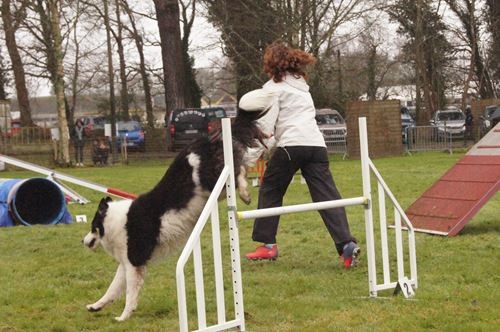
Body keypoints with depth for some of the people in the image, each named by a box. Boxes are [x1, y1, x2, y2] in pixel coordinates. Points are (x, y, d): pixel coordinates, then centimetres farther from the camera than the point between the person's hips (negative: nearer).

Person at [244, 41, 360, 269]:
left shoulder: (273, 86, 4)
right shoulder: (301, 84, 27)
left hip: (291, 145, -6)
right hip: (316, 144, 6)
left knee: (270, 192, 12)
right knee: (327, 195, -3)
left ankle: (267, 244, 13)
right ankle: (347, 244, -18)